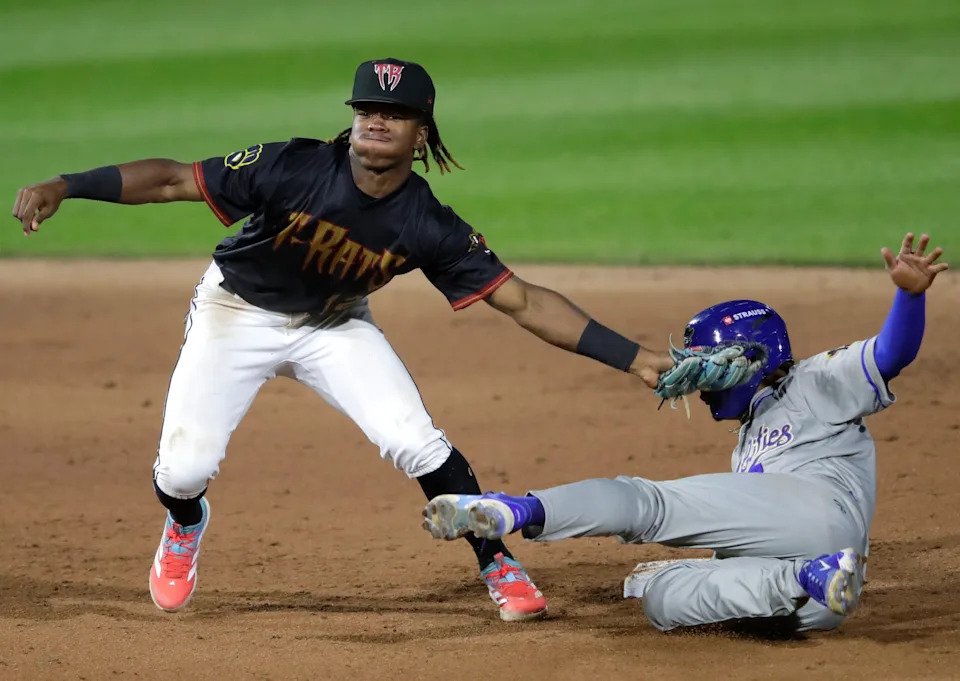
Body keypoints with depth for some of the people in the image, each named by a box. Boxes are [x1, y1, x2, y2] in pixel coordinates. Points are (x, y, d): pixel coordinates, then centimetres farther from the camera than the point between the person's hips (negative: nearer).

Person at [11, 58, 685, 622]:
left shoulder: (428, 227, -23)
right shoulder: (295, 168, -30)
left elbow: (523, 301, -21)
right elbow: (174, 179, -27)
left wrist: (633, 357, -27)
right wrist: (65, 185, -38)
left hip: (335, 326, 1)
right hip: (238, 314, -1)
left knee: (416, 444, -16)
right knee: (184, 467, -9)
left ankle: (500, 567, 6)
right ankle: (185, 526, 31)